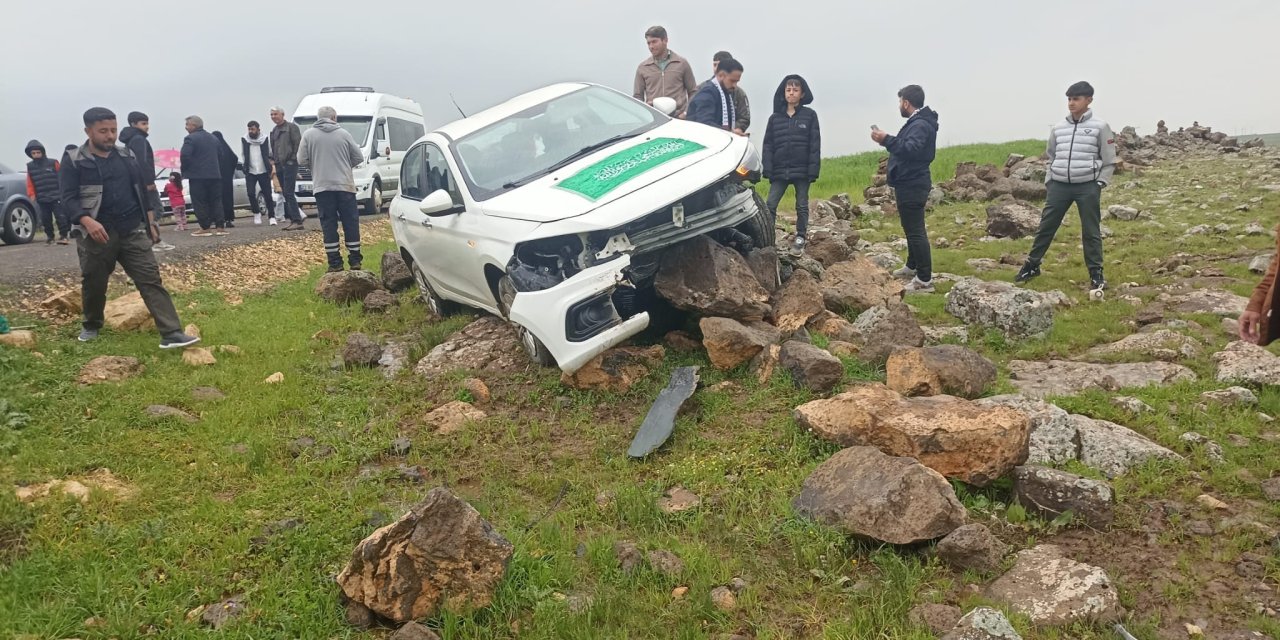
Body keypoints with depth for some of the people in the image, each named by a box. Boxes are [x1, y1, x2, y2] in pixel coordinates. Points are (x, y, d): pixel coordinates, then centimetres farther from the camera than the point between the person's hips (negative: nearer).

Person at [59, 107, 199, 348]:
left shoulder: (127, 156, 12)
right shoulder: (73, 160, -1)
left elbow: (142, 190, 18)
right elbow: (69, 199, -9)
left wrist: (151, 222, 14)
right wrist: (88, 222, -25)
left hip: (133, 231, 2)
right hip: (97, 234, -2)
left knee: (151, 280, -8)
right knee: (94, 284, 11)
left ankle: (171, 334, -15)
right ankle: (91, 326, 37)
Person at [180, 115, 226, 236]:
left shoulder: (190, 138, -9)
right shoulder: (213, 138, 15)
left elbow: (185, 156, -18)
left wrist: (184, 170, -3)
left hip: (197, 176, -6)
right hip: (215, 174, 7)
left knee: (200, 203, -1)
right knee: (216, 201, 8)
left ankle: (205, 228, -2)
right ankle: (220, 226, 3)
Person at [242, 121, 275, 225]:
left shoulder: (265, 139, 0)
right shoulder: (244, 140, 1)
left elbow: (270, 154, 6)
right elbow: (243, 155, 10)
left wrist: (270, 169, 3)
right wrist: (246, 166, 6)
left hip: (263, 172, -1)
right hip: (250, 172, 1)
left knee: (268, 195, -2)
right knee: (251, 193, -9)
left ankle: (271, 216, 6)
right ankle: (256, 213, 11)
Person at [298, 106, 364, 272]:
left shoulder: (308, 135, 2)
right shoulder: (343, 134, 2)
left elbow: (302, 160, 1)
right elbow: (358, 157, 6)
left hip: (322, 186, 0)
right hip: (345, 185, 0)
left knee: (329, 224, 3)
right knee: (351, 222, 6)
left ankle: (335, 262, 2)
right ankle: (355, 261, 7)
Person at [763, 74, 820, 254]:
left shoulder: (810, 115, 1)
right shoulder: (775, 117, 7)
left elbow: (814, 145, -3)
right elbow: (768, 145, 6)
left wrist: (813, 171, -10)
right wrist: (768, 170, -4)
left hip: (801, 171, -2)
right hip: (779, 171, 2)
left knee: (802, 206, 8)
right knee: (770, 205, -5)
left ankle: (800, 239, 18)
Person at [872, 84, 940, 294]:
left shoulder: (921, 124, -18)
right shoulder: (917, 122, 17)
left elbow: (911, 149, -33)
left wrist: (886, 140, -30)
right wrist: (887, 140, 9)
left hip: (913, 185, -11)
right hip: (909, 183, 11)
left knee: (916, 230, -11)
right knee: (911, 227, 22)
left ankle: (925, 279, -9)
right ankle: (913, 266, 37)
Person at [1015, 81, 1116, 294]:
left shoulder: (1100, 127, -1)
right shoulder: (1058, 128, 8)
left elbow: (1109, 161, 2)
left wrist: (1100, 183, -6)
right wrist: (1049, 180, 10)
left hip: (1087, 186, -3)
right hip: (1059, 185, 3)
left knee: (1091, 231, 3)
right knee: (1045, 227, 6)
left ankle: (1096, 274, 11)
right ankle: (1032, 265, 19)